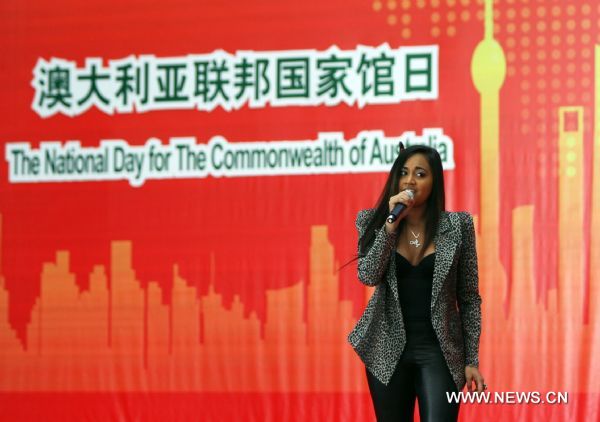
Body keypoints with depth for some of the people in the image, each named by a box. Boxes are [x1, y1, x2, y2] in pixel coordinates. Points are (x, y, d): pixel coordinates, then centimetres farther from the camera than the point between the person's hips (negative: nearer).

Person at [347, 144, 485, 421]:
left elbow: (469, 298, 2)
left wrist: (471, 359, -1)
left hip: (438, 350, -2)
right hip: (389, 350, 2)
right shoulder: (373, 222, 3)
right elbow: (367, 276, -12)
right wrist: (391, 224, -19)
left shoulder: (457, 226, -1)